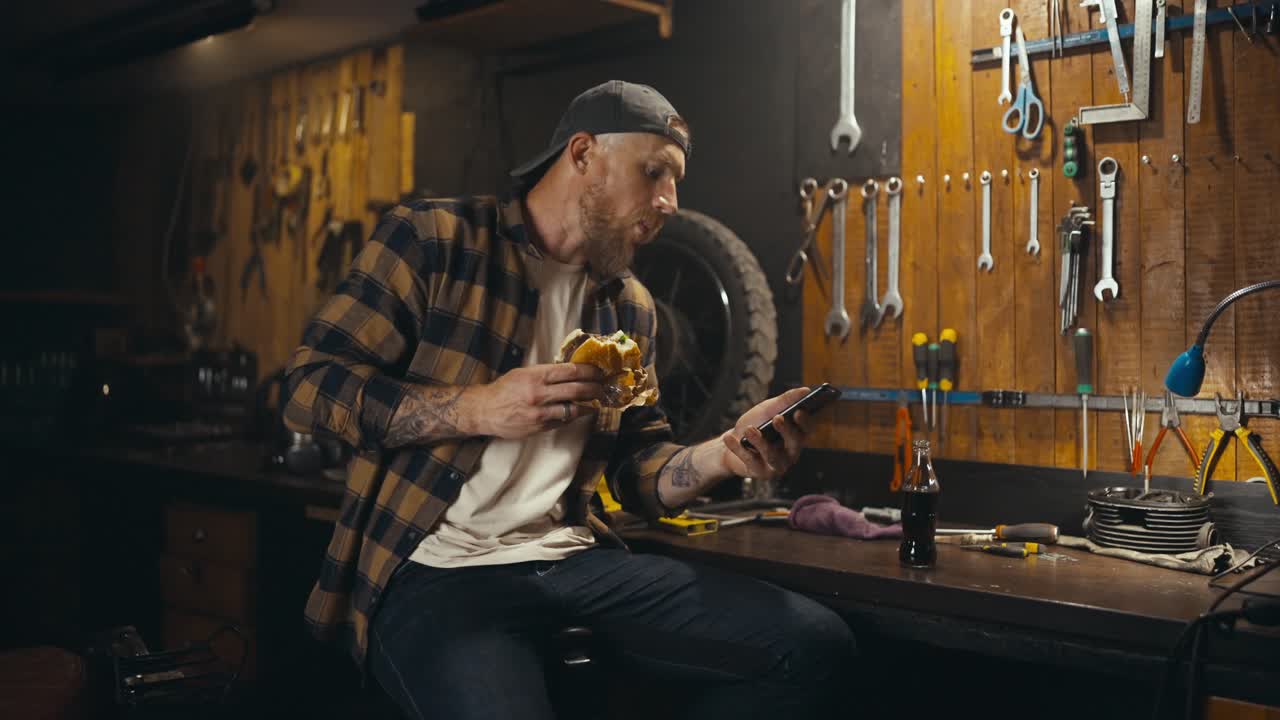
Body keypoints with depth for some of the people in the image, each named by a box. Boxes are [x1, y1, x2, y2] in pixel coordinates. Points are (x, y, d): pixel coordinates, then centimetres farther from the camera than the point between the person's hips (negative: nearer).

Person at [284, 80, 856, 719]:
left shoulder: (631, 307, 17)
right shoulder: (431, 239, 0)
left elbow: (634, 469, 16)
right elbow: (310, 388, -5)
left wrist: (723, 453, -4)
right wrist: (479, 407, -15)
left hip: (572, 559, 6)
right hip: (437, 569, -5)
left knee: (814, 643, -10)